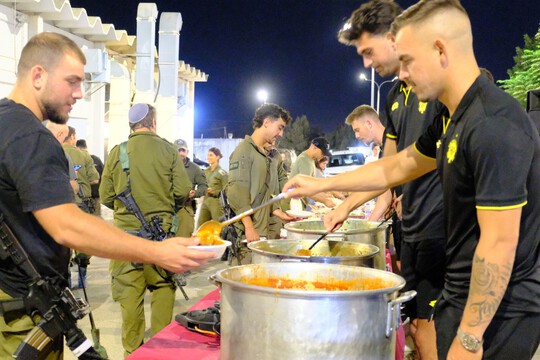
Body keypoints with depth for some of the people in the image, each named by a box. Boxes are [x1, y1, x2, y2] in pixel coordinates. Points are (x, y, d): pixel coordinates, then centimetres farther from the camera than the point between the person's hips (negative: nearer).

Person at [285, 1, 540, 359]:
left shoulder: (494, 125, -24)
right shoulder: (452, 118, 7)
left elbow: (500, 243, -25)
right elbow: (398, 166, 20)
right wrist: (320, 185, 23)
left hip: (495, 311, -9)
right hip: (464, 294, 9)